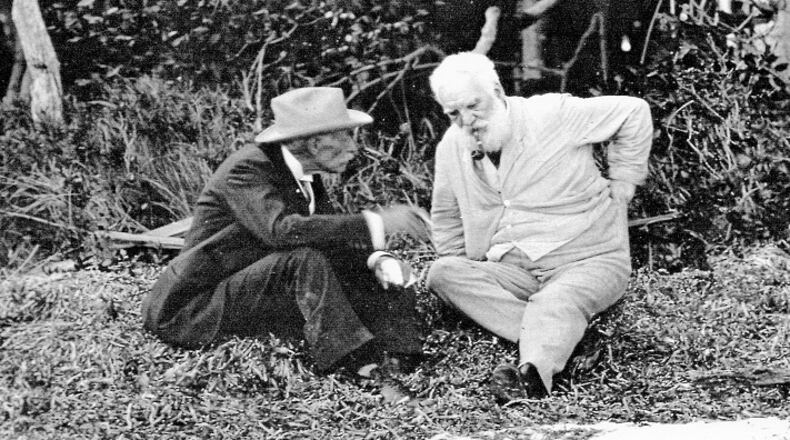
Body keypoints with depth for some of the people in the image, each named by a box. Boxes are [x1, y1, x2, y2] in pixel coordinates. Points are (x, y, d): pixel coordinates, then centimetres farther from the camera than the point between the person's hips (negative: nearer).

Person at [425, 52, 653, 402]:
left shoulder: (552, 115, -9)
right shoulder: (451, 148, 6)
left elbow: (633, 111, -5)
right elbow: (445, 215, 23)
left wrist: (622, 181, -2)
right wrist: (463, 264, 9)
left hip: (589, 262, -5)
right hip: (512, 274, 5)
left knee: (558, 302, -37)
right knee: (443, 274, -21)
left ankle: (532, 374, -62)